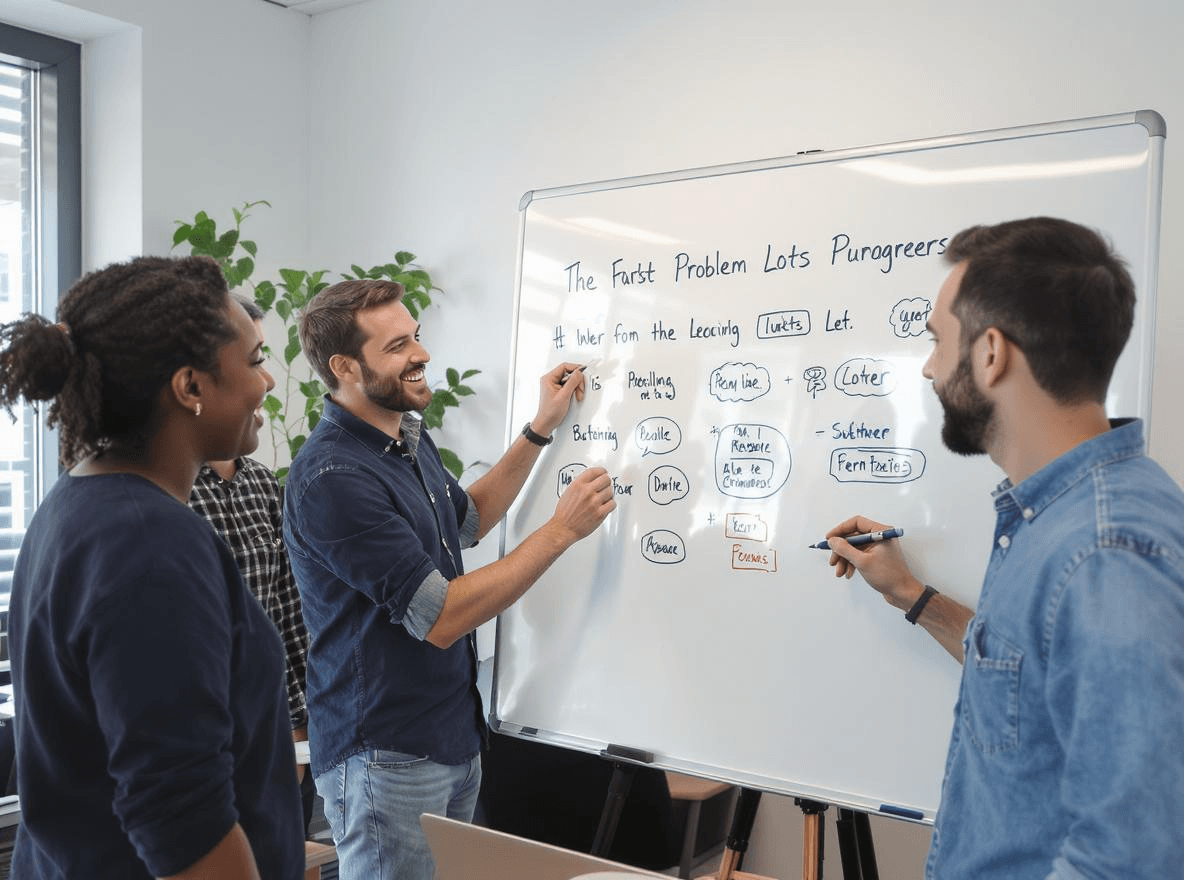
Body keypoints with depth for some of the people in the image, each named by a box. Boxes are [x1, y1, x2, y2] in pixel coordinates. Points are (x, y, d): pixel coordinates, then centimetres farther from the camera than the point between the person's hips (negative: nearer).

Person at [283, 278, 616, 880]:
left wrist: (541, 429, 14)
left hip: (457, 738, 9)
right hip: (386, 759, -9)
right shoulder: (333, 476, -24)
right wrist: (561, 530, -20)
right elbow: (440, 618, -25)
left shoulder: (410, 438, 6)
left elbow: (469, 519, 23)